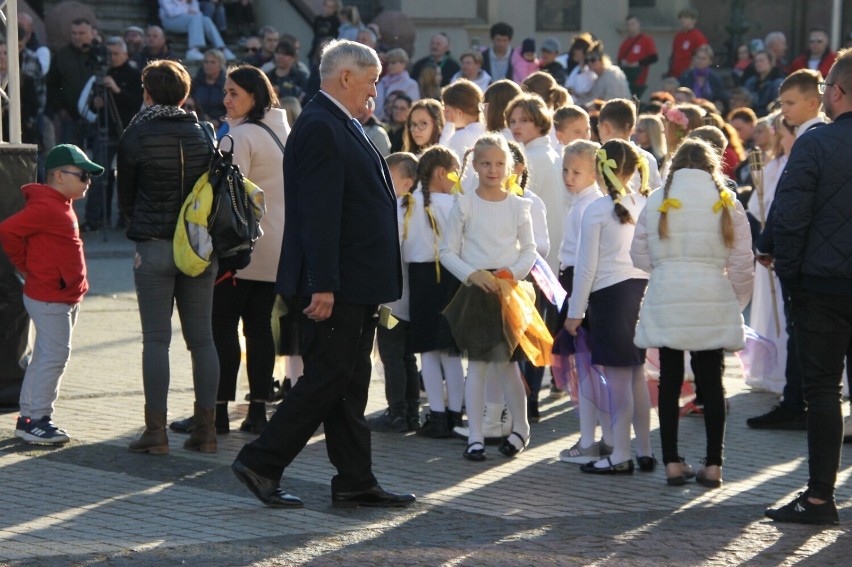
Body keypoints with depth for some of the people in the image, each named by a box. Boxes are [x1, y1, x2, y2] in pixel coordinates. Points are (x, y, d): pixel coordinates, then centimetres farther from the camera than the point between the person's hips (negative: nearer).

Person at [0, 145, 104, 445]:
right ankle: (36, 420, -3)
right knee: (54, 356, -8)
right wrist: (27, 267, -12)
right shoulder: (45, 206, -17)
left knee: (46, 357, 14)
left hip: (66, 296, 10)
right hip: (49, 298, -10)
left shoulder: (61, 206, 14)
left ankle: (28, 417, 21)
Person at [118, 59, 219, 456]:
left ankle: (156, 430, -3)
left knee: (156, 339, -2)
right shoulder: (204, 134, 4)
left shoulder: (135, 136, -5)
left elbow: (125, 198, 4)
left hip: (154, 247, -3)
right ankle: (205, 428, 8)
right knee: (202, 338, 7)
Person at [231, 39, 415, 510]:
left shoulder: (342, 127, 17)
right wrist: (322, 286, -26)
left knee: (350, 384, 11)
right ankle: (260, 462, 2)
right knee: (327, 379, -6)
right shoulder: (320, 128, -16)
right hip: (338, 286, -10)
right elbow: (319, 214, -22)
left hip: (358, 285, 10)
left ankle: (355, 482, 14)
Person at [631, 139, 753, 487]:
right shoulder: (727, 202, 2)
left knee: (670, 382, 7)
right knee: (712, 383, 6)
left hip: (667, 300, 0)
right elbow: (742, 262, 2)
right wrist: (737, 302, 14)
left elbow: (640, 255, 6)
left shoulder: (658, 201, 3)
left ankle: (672, 463, 8)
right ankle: (713, 465, 5)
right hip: (713, 301, 0)